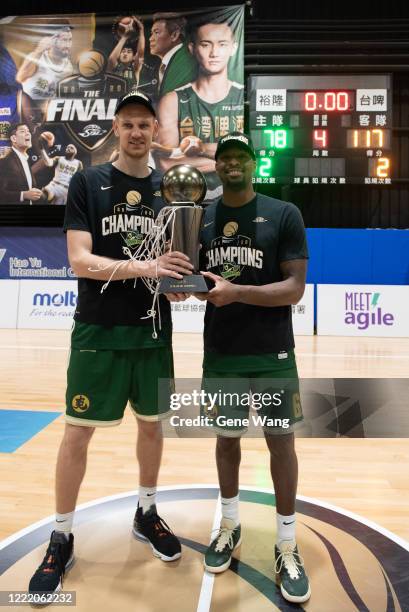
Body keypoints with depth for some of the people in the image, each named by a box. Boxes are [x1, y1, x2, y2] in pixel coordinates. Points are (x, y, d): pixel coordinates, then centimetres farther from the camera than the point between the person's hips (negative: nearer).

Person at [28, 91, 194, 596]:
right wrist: (145, 266, -26)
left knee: (152, 423, 14)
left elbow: (179, 260, 11)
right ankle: (61, 538, 23)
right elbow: (80, 260, -13)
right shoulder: (87, 183, -3)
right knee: (78, 432, 4)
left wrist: (178, 277, -12)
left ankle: (146, 513, 37)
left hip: (152, 331, 3)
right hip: (98, 331, -3)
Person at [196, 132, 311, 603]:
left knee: (280, 441, 5)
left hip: (272, 354, -2)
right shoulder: (201, 219, 5)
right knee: (226, 438, 15)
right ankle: (230, 526, 36)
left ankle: (287, 548, 23)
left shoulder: (284, 215, -5)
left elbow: (294, 288, -12)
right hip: (221, 354, 3)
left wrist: (235, 292, -24)